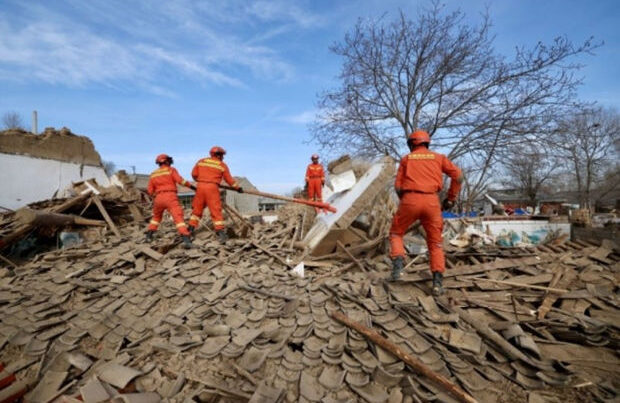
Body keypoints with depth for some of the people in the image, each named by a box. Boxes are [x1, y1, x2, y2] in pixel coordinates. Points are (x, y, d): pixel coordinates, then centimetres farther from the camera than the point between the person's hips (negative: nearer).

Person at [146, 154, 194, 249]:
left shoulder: (153, 174, 18)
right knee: (178, 217, -15)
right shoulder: (171, 170, 6)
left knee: (156, 216, 30)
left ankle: (149, 236, 31)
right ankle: (186, 240, -31)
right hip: (170, 197, -5)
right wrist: (191, 185, -3)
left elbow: (150, 190, 13)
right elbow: (180, 180, -10)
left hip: (159, 198, 5)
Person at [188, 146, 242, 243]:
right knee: (216, 211, -2)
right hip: (212, 188, -3)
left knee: (197, 209, 15)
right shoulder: (222, 165, 6)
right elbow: (229, 179, 8)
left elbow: (194, 174, 11)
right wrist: (238, 187, 19)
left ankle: (191, 229, 20)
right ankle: (220, 232, -5)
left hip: (201, 187, 3)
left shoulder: (201, 161, 12)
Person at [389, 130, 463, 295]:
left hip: (410, 199, -1)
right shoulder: (438, 157, 17)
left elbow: (398, 186, 7)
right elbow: (458, 176, 7)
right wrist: (451, 198, 16)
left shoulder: (406, 159, 14)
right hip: (431, 201, 2)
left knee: (396, 233, 18)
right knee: (435, 242, 13)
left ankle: (398, 261, -7)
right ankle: (437, 282, 3)